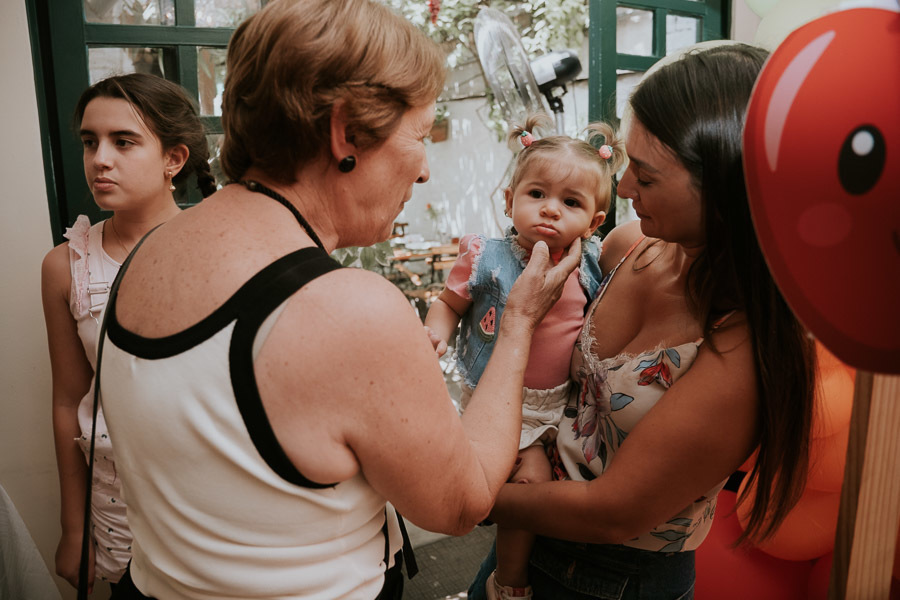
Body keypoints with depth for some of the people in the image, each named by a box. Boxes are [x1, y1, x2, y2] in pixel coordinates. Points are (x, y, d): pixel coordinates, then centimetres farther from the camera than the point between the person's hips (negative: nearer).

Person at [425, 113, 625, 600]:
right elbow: (449, 304, -6)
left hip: (561, 399, 5)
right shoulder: (488, 259, -16)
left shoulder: (590, 265, -4)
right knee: (534, 480, -11)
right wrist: (435, 332, -24)